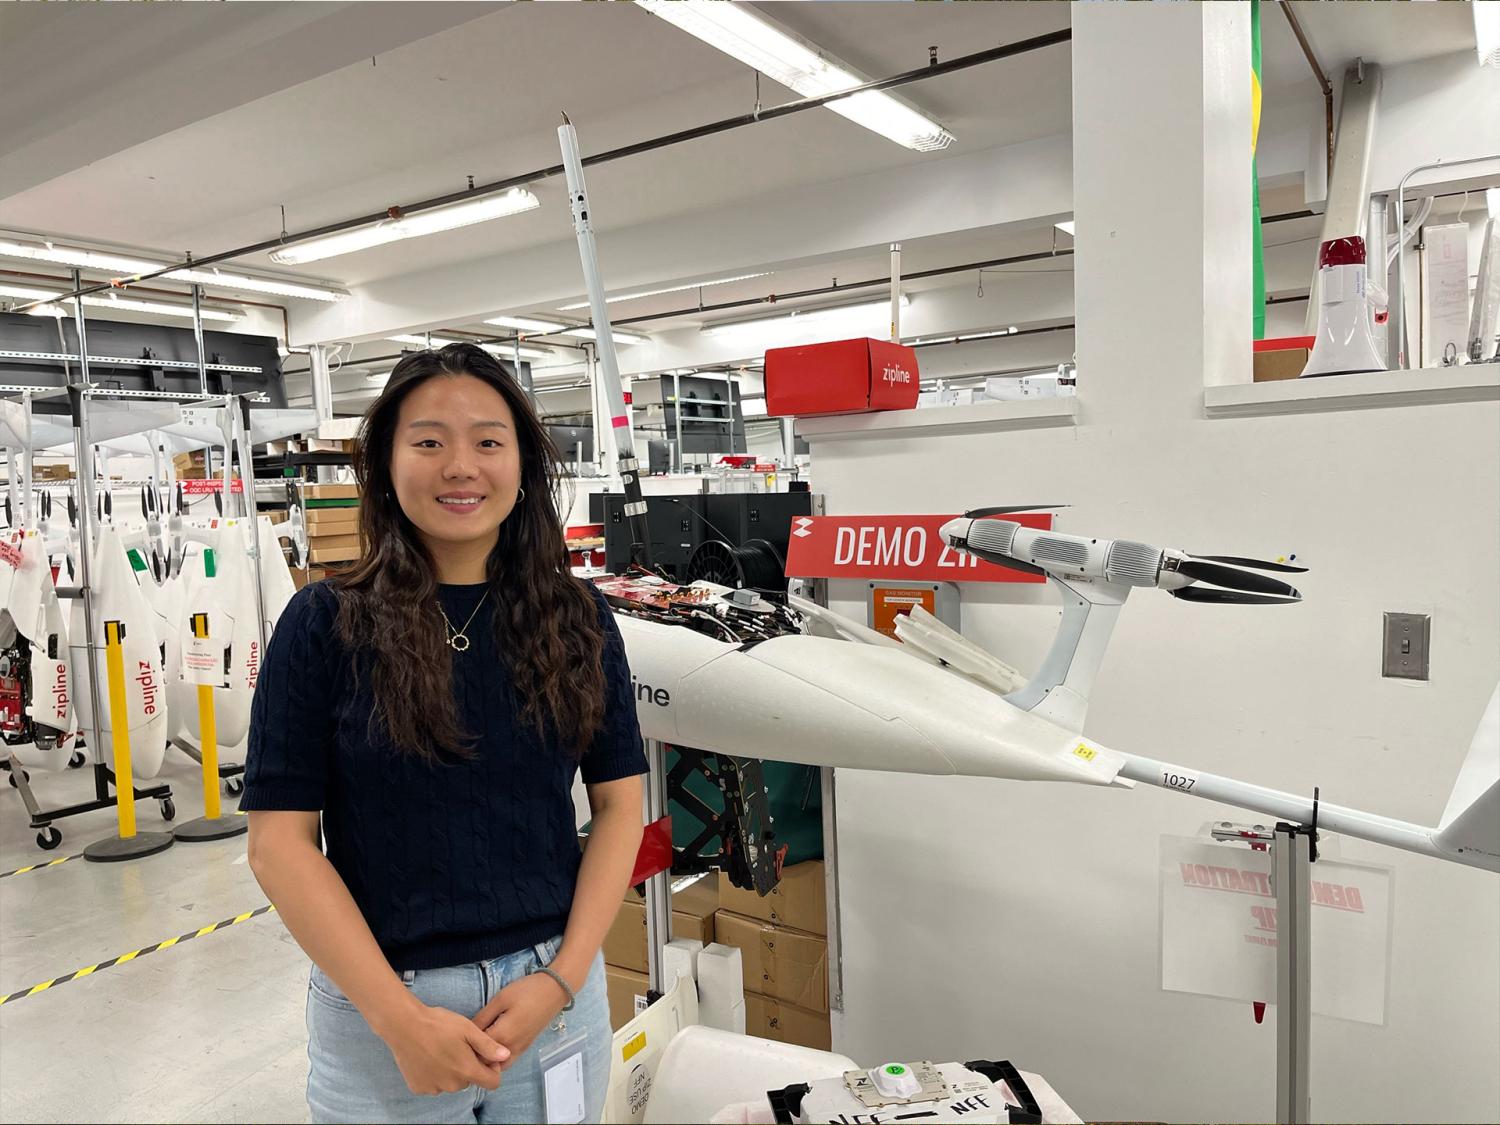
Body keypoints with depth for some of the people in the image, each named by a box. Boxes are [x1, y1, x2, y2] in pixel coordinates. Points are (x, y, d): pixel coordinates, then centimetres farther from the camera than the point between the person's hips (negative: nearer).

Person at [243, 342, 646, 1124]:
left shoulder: (577, 619, -3)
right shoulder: (325, 623, -9)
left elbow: (619, 803, 0)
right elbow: (279, 840, -9)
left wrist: (562, 978, -9)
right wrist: (399, 1017, -14)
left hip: (555, 989, 2)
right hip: (378, 1005, -1)